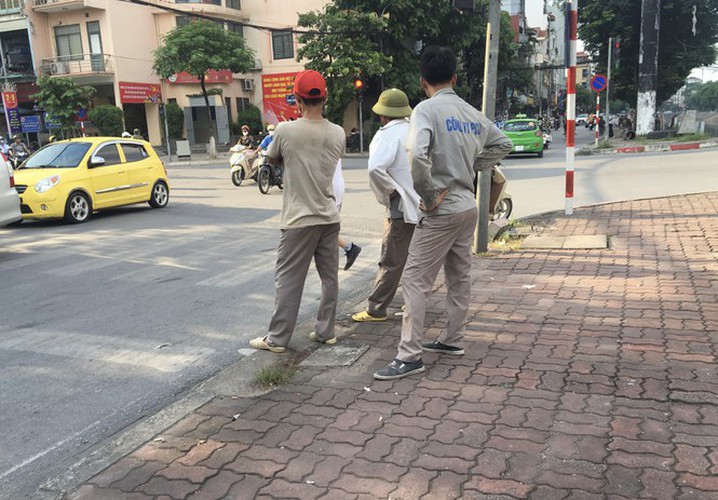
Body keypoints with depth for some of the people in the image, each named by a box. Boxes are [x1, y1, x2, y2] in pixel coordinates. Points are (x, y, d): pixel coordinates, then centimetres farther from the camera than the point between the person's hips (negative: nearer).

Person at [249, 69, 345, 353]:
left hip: (299, 220, -4)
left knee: (288, 279, 3)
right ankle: (326, 331, 22)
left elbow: (272, 159, 6)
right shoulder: (338, 134, 1)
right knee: (330, 276, 12)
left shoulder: (286, 131, -11)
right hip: (329, 217, 5)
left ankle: (277, 338, 11)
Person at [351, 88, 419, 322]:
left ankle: (376, 310, 5)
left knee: (391, 262, -2)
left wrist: (387, 193, -15)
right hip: (425, 205, 7)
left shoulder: (388, 134, -12)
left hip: (403, 207, -7)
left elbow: (375, 168, -30)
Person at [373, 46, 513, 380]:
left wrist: (428, 196, -17)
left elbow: (417, 155, -29)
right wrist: (472, 166, 14)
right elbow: (503, 144, 20)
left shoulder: (427, 109, -13)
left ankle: (410, 355, -1)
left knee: (415, 280, -3)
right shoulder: (472, 113, 8)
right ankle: (452, 340, 30)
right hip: (468, 206, 8)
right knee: (459, 276, 17)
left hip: (441, 211, -7)